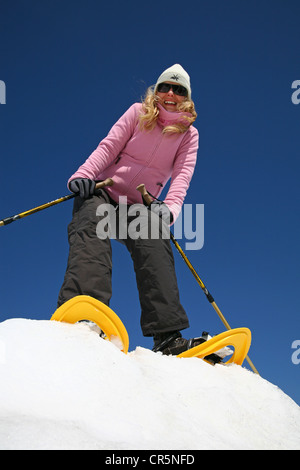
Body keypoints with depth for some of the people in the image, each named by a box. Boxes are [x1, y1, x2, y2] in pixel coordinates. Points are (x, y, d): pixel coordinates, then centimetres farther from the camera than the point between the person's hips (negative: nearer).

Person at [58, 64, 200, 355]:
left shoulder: (189, 134, 12)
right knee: (92, 242, -29)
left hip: (140, 207, 1)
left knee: (155, 250, -26)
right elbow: (108, 147, 2)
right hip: (103, 191, -1)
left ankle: (167, 337, -36)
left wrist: (171, 207, -23)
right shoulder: (138, 113, 11)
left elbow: (182, 175, -2)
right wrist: (83, 174, -17)